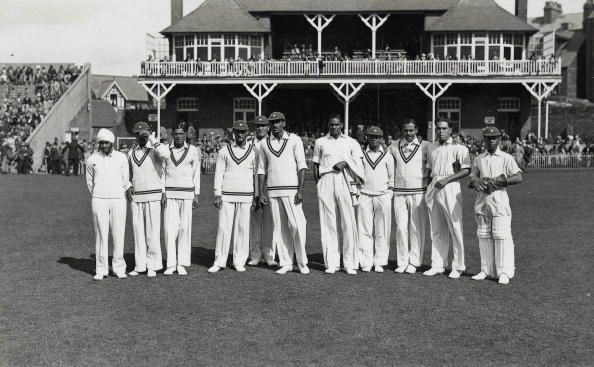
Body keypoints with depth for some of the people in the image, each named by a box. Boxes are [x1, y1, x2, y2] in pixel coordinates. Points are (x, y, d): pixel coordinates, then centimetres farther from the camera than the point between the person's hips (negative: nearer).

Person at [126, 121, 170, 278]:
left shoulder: (155, 150, -5)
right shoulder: (131, 153, 12)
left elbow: (165, 154, -31)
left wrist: (152, 139, -20)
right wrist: (127, 189, 12)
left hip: (152, 197, -5)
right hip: (135, 198, 5)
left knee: (152, 232, -3)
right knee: (138, 231, 7)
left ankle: (153, 266, 5)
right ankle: (139, 265, 13)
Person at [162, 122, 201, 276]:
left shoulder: (193, 150, 3)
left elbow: (196, 173, 7)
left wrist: (197, 195, 1)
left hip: (187, 194, 0)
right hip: (170, 194, 0)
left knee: (185, 228, 1)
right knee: (170, 229, -6)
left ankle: (182, 264, 8)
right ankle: (170, 264, 1)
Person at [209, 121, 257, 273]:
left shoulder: (253, 152, 6)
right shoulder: (224, 151, 6)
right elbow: (218, 173, 5)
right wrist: (217, 195, -4)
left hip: (245, 197, 0)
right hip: (226, 196, 0)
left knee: (242, 228, 2)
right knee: (223, 227, -2)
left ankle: (239, 262, 10)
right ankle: (219, 262, 5)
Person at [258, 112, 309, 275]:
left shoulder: (294, 140, 1)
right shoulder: (265, 144, 10)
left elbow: (302, 166, -3)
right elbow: (261, 170, 12)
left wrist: (300, 190, -11)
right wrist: (261, 193, 4)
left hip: (291, 190, -3)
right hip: (272, 191, 3)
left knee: (297, 225, -8)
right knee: (279, 228, 5)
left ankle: (302, 262, 5)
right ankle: (286, 263, 11)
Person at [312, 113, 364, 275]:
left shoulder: (351, 142, 15)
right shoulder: (320, 142, 17)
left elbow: (359, 163, 6)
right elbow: (316, 164, 16)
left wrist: (346, 162, -11)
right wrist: (317, 182, 5)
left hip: (345, 182, -1)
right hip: (326, 182, 1)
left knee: (348, 222, -6)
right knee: (328, 222, -2)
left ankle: (350, 263, 0)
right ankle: (331, 263, 2)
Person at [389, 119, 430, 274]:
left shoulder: (425, 146, 2)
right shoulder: (393, 147, 10)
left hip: (418, 193, -2)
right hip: (399, 193, 2)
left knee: (417, 229, -1)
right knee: (401, 228, 2)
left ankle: (414, 262, 7)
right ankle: (402, 262, 9)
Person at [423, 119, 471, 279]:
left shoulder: (459, 148, -3)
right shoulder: (431, 148, 16)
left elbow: (466, 170, -10)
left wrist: (447, 179, -17)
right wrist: (428, 186, 15)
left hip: (450, 188, -6)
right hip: (433, 188, 6)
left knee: (455, 228, -4)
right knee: (436, 230, 9)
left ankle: (457, 267, 2)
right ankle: (437, 265, 15)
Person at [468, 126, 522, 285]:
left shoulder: (506, 158, 2)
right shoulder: (478, 160, 16)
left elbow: (518, 177, -10)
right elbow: (471, 180, 15)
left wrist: (495, 181, -16)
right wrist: (475, 182, -10)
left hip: (499, 201, -4)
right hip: (482, 201, 4)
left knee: (502, 236, -8)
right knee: (483, 236, 6)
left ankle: (504, 272, -5)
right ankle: (486, 270, 13)